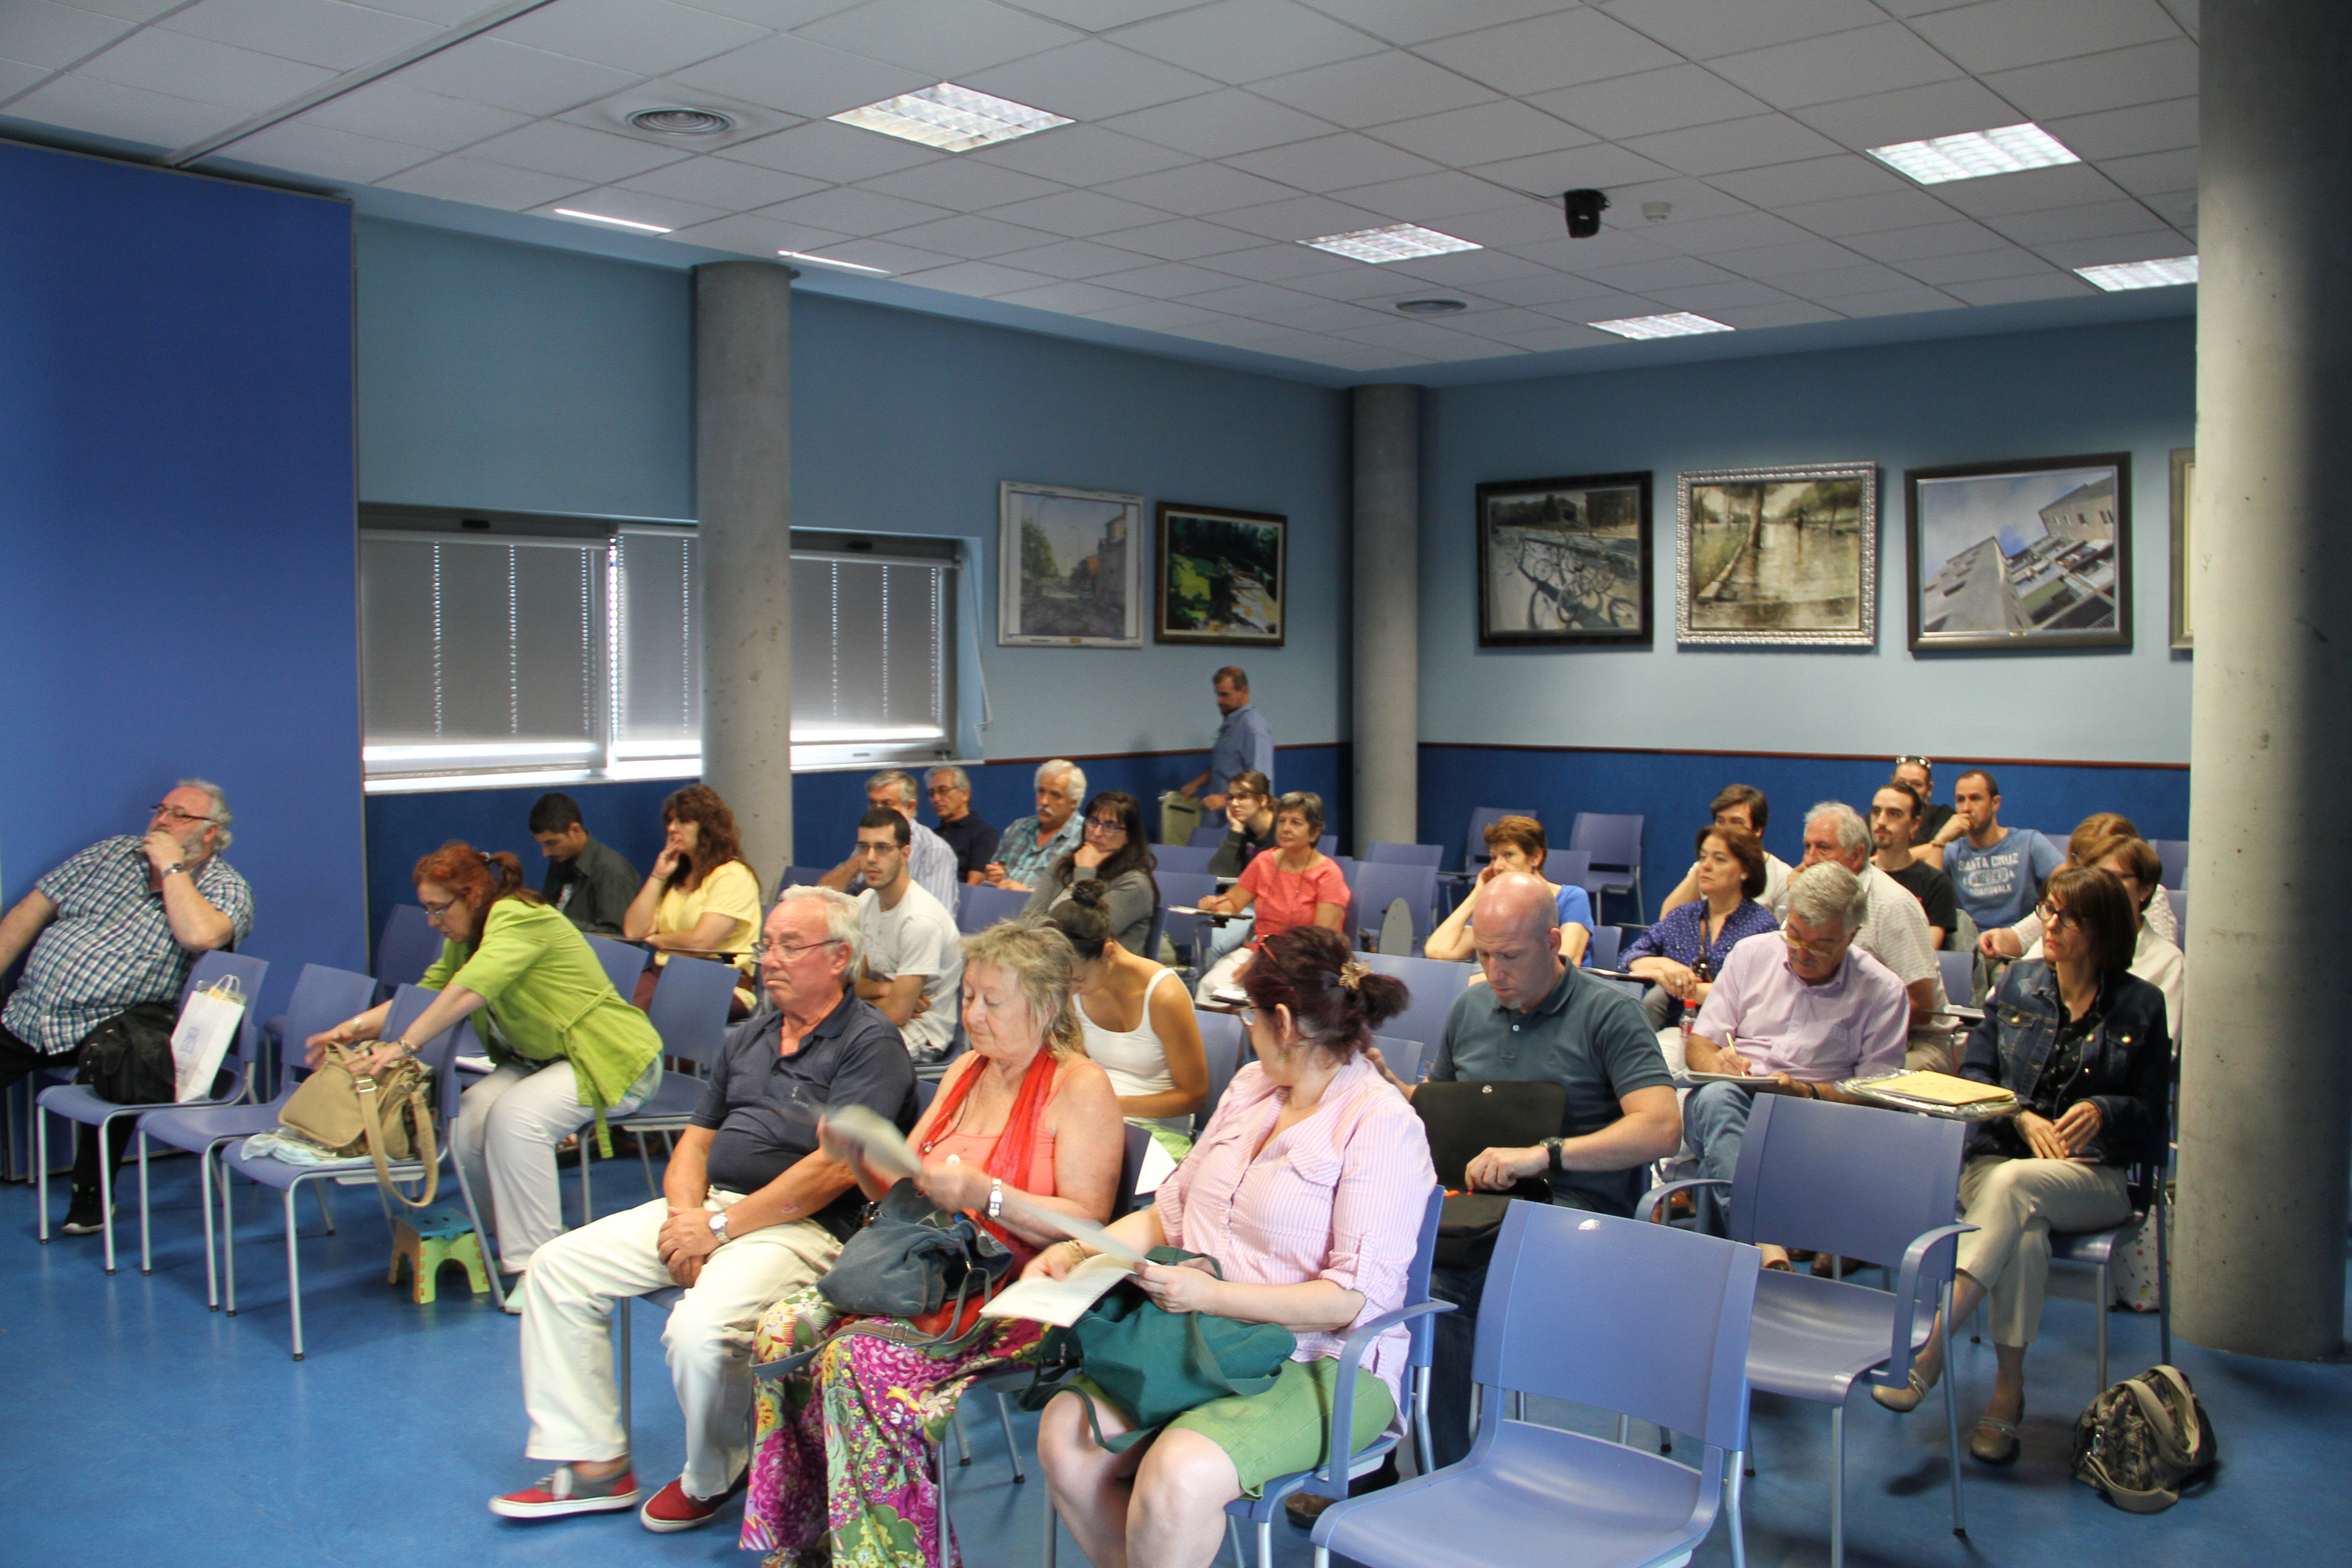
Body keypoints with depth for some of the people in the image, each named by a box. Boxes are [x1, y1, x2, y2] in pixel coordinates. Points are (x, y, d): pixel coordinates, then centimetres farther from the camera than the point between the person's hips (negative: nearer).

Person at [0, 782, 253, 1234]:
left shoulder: (224, 888, -1)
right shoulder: (113, 852, 14)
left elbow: (200, 935, -25)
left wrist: (171, 867, -13)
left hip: (104, 1032, -5)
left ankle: (90, 1197, -10)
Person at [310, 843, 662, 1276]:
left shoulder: (519, 918, -21)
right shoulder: (463, 941, 8)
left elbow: (467, 993, -32)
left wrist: (403, 1045, -34)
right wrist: (356, 1027, -7)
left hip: (612, 1061, -9)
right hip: (538, 1061, 9)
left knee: (514, 1117, -30)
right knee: (466, 1119, -14)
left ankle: (535, 1263, -20)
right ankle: (511, 1238, 3)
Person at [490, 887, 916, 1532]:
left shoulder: (870, 1042, -8)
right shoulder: (748, 1037, 19)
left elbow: (834, 1167, -17)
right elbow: (696, 1141, 18)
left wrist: (721, 1226, -16)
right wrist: (684, 1213, -4)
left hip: (801, 1227, -8)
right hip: (710, 1209, 8)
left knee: (698, 1329, -31)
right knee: (558, 1266, -1)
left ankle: (713, 1476, 1)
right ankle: (594, 1465, 5)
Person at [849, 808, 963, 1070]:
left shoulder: (920, 920, -23)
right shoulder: (866, 902, 5)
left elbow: (897, 1014, -21)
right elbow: (857, 982, 11)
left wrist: (871, 991, -1)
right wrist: (884, 989, -11)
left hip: (924, 1034, -8)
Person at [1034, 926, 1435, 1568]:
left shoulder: (1382, 1126, -10)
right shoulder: (1251, 1087, 15)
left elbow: (1361, 1297, -17)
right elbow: (1172, 1212, 21)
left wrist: (1211, 1296, -24)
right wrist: (1079, 1251, 5)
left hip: (1324, 1365, -7)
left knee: (1179, 1474, -31)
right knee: (1065, 1431, -16)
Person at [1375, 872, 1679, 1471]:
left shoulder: (1609, 1013, -2)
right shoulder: (1470, 1007, 17)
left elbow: (1662, 1129, -14)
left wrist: (1545, 1155, -23)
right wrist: (1386, 1082, 6)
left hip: (1572, 1206, -5)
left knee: (1444, 1279, -32)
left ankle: (1449, 1480, -15)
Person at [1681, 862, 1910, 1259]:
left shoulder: (1882, 991, 7)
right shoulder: (1751, 954, 14)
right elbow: (1700, 1047, 13)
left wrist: (1810, 1093, -15)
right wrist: (1722, 1066, -12)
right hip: (1731, 1096, 2)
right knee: (1716, 1099, -38)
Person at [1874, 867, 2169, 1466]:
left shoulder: (2141, 1005, 9)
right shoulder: (2018, 984, 14)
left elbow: (2149, 1108, 9)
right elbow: (1973, 1074, 11)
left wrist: (2102, 1110, -13)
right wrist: (2022, 1117, -8)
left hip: (2095, 1175, -1)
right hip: (1998, 1156, 2)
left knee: (2014, 1183, -37)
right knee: (2025, 1233, -36)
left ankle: (1929, 1345, -43)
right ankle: (2007, 1394, -31)